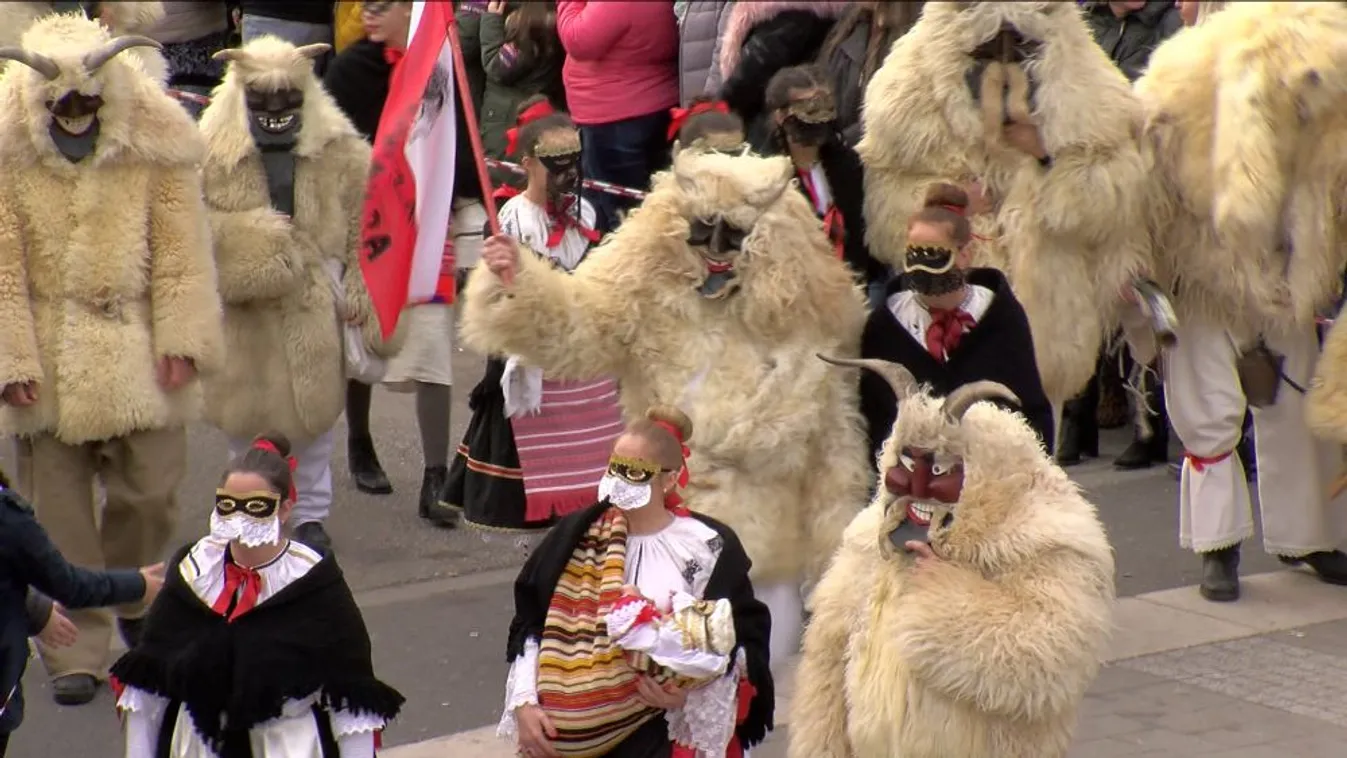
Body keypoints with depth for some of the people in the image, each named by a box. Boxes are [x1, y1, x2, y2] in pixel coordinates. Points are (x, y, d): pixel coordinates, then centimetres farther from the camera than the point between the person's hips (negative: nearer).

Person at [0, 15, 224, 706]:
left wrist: (180, 340, -7)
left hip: (134, 352, 1)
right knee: (58, 509, 3)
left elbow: (180, 249, -2)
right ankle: (74, 653, 11)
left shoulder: (156, 145, -7)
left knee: (151, 487, 3)